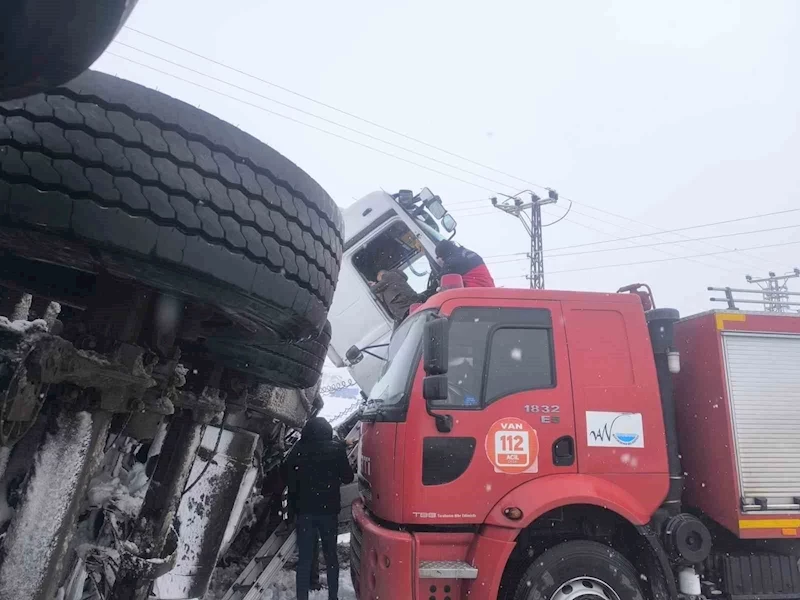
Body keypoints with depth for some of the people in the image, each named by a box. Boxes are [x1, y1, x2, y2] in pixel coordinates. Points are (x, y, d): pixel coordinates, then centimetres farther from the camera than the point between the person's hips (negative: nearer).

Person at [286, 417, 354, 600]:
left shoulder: (297, 452, -1)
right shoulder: (336, 449, -5)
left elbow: (291, 483, 3)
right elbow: (347, 477, 2)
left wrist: (293, 507, 12)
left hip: (304, 510, 1)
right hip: (329, 509, 0)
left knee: (304, 558, 5)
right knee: (330, 555, 13)